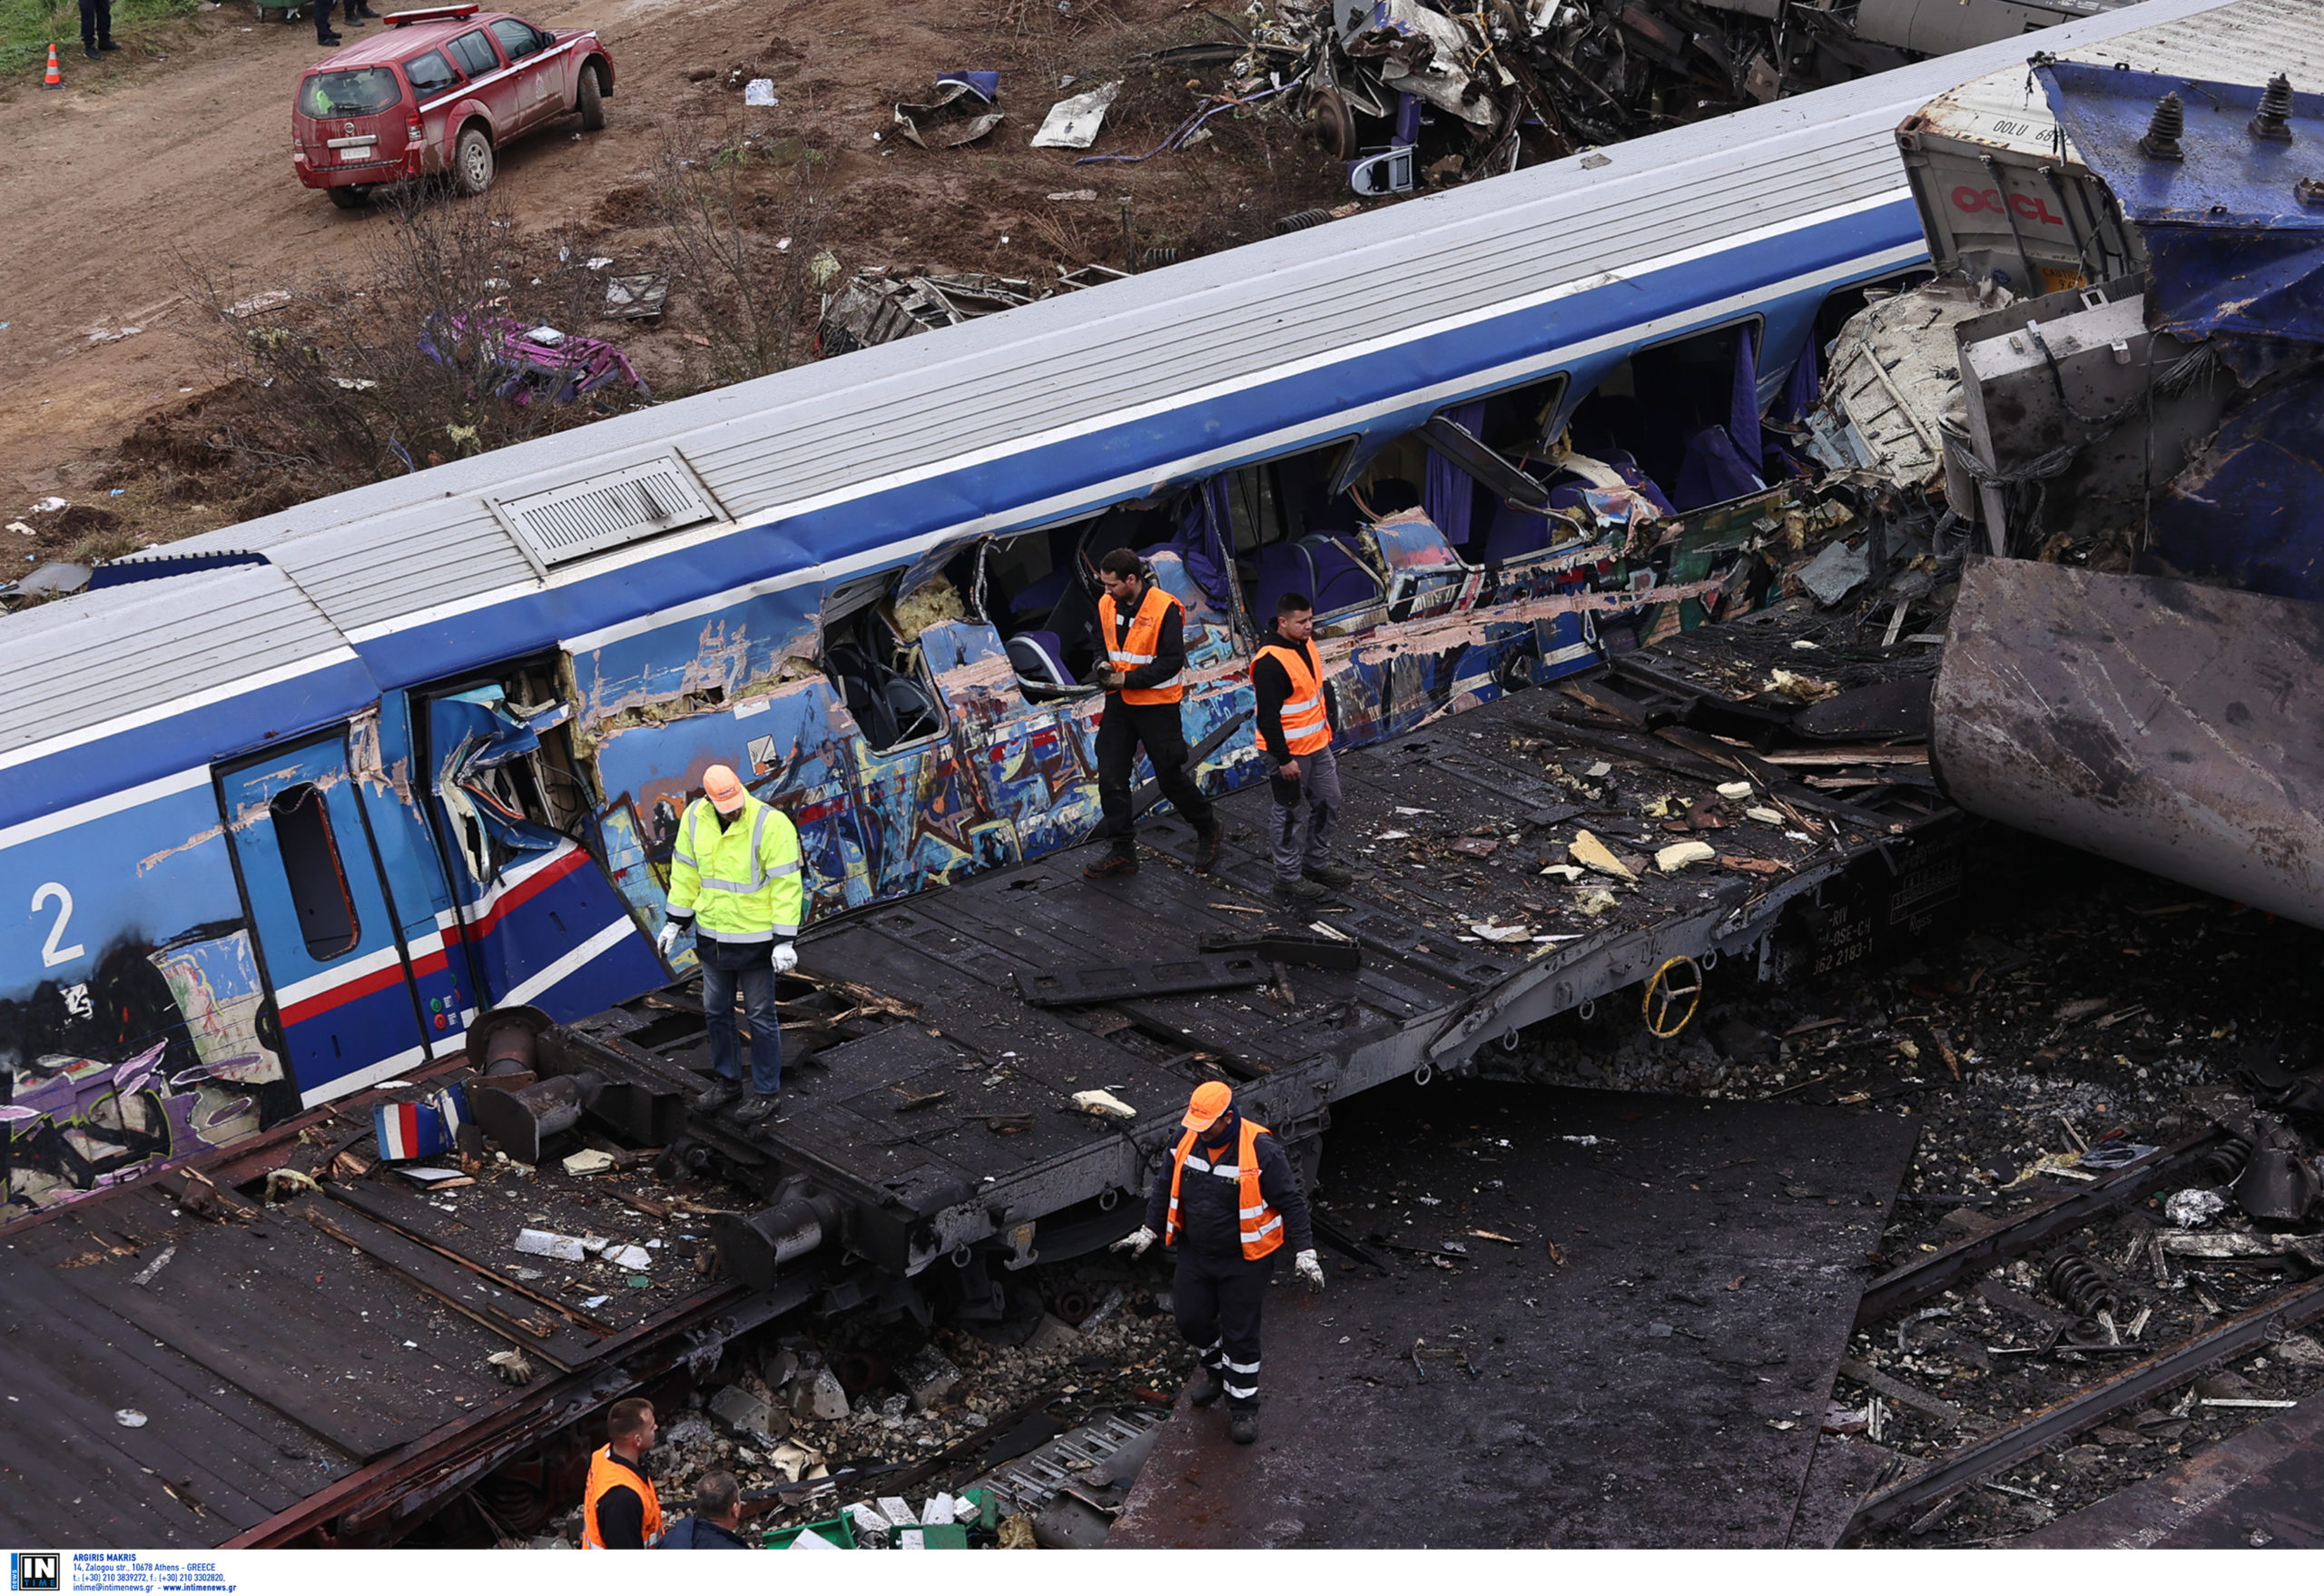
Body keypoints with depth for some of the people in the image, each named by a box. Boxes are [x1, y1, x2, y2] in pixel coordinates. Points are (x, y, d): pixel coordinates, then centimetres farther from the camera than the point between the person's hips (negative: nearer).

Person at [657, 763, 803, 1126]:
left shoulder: (770, 824, -21)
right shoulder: (695, 817, -5)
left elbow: (786, 883, -19)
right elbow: (686, 871, 8)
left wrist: (784, 940, -20)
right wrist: (675, 921, 11)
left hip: (755, 938, -6)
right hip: (711, 936, 6)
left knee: (761, 1015, 6)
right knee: (716, 1011, 18)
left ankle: (766, 1090, 19)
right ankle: (727, 1081, 35)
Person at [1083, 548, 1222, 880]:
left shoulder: (1165, 609, -18)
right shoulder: (1106, 605, 1)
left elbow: (1171, 662, -19)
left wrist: (1127, 679, -21)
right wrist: (1103, 665, -6)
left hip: (1157, 705, -6)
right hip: (1119, 702, 6)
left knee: (1170, 777, 4)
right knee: (1111, 777, 3)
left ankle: (1207, 830, 28)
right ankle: (1122, 851, 12)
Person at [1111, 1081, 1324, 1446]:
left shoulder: (1261, 1150, -23)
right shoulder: (1189, 1140, -6)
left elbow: (1290, 1201, -16)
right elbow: (1166, 1187, 10)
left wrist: (1304, 1252, -19)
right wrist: (1148, 1232, 14)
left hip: (1244, 1260, -5)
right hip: (1195, 1252, 5)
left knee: (1240, 1334, 3)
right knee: (1191, 1320, 14)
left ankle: (1243, 1406, 21)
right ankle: (1216, 1367, 45)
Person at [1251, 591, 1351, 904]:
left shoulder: (1306, 644, 4)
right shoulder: (1269, 662, -25)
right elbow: (1268, 717, -24)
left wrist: (1326, 730, 23)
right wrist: (1284, 759, -22)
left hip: (1317, 745, 9)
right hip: (1289, 751, -9)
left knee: (1327, 802, 18)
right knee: (1293, 814, 2)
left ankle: (1317, 863, 35)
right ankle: (1288, 878, 15)